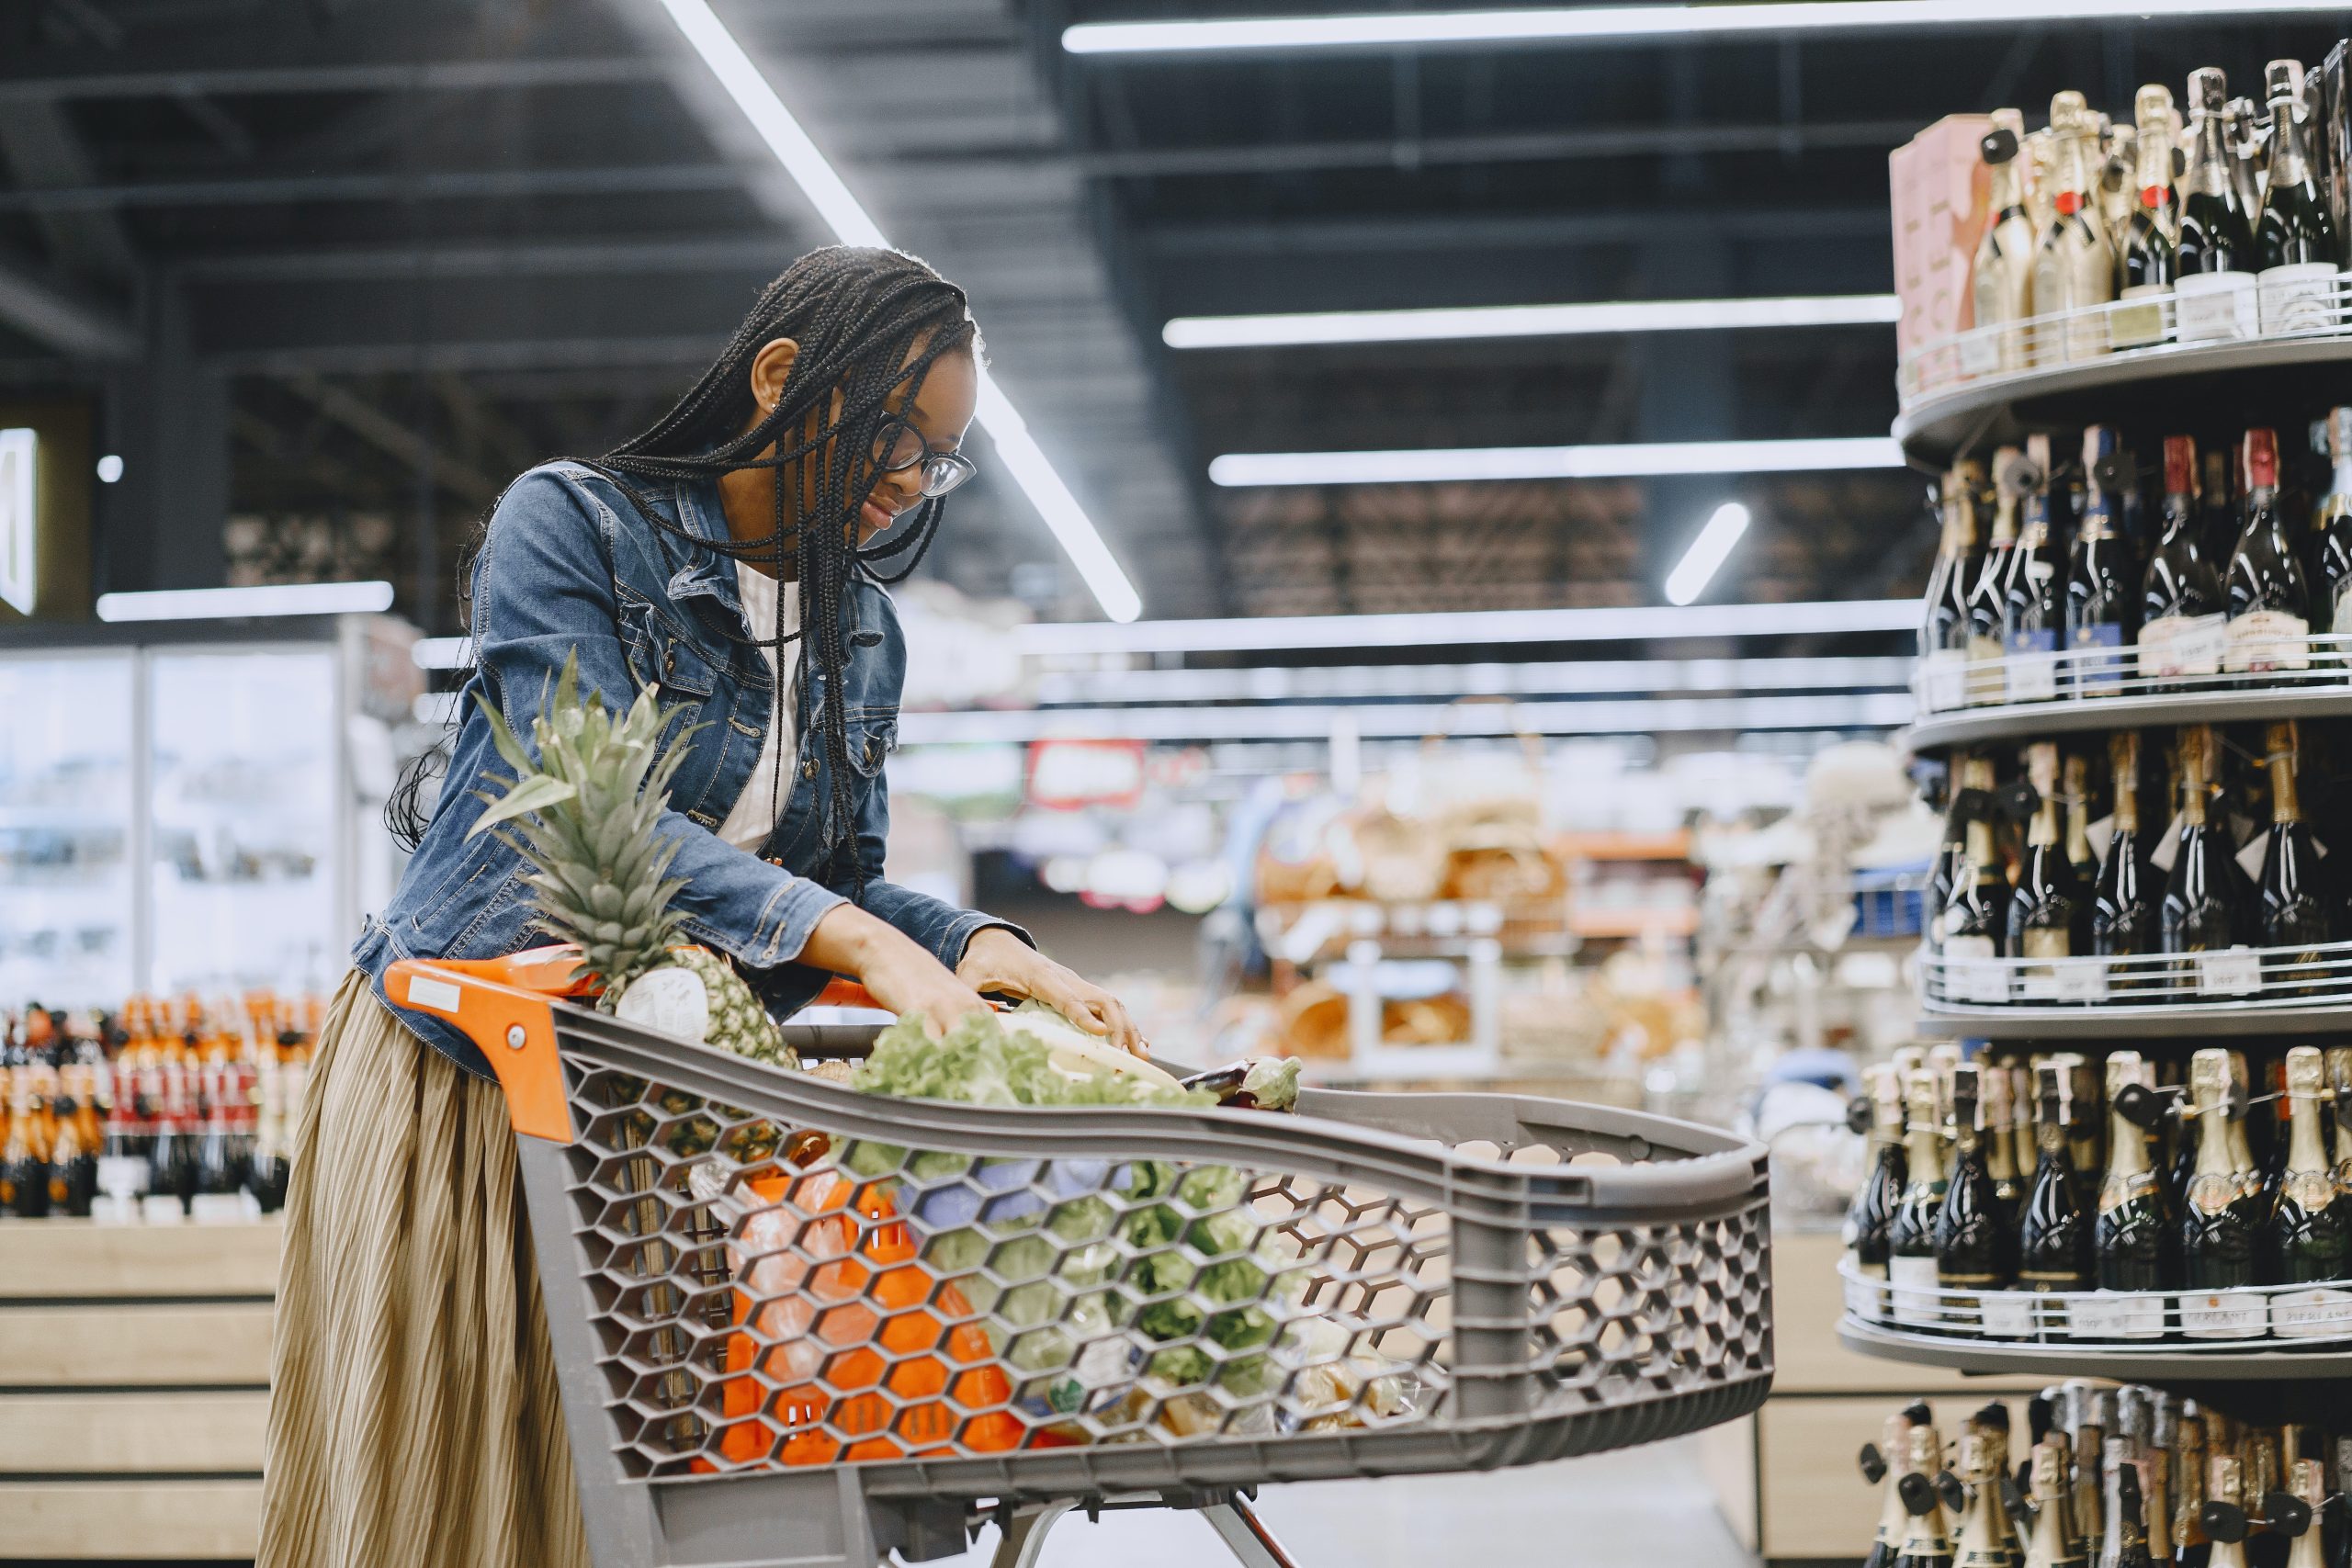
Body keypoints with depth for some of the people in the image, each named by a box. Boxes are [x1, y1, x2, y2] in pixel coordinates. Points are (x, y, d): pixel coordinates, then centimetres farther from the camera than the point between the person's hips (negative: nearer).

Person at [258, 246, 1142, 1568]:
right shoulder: (571, 522, -9)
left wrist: (979, 944, -14)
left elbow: (848, 874, 8)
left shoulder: (865, 639, 10)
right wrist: (854, 939, -30)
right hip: (460, 1071, -5)